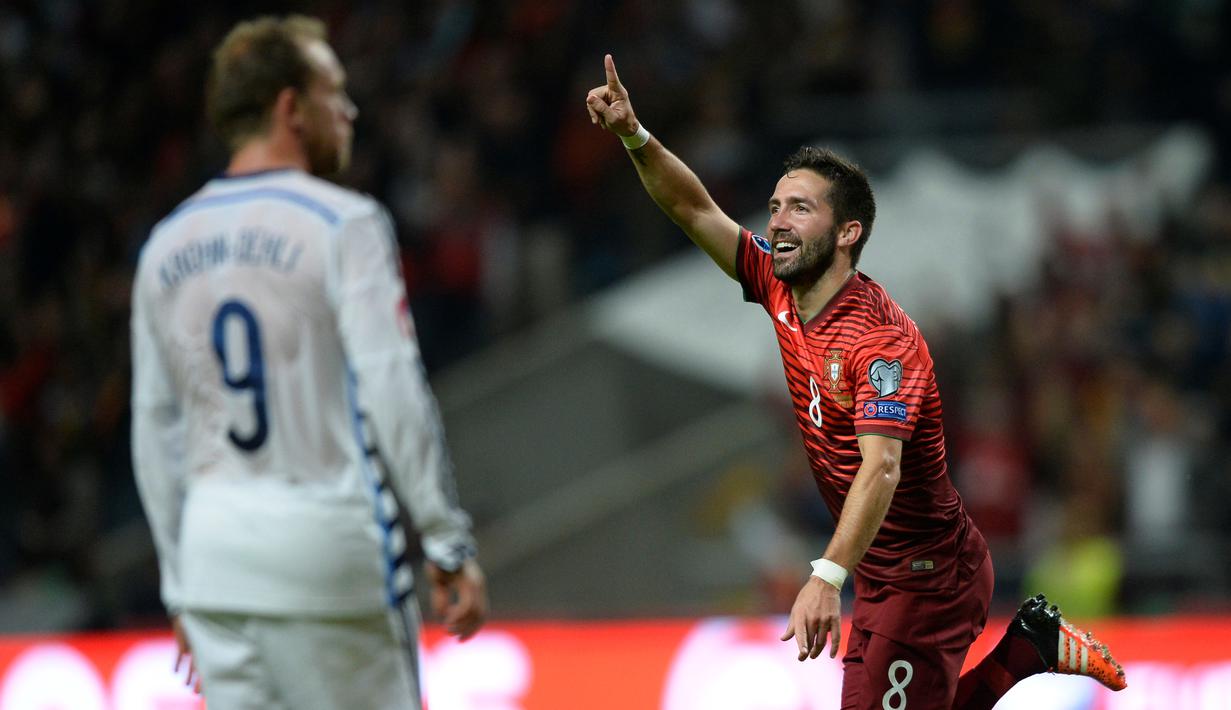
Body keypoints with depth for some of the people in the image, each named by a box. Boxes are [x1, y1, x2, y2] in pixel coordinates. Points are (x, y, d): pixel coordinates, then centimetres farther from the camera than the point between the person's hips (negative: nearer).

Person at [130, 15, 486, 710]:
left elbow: (156, 429, 13)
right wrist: (450, 546, -8)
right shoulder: (344, 223, -7)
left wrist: (181, 585, 20)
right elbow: (394, 395, -12)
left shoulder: (167, 244, 10)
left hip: (215, 544, 6)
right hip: (329, 539, -5)